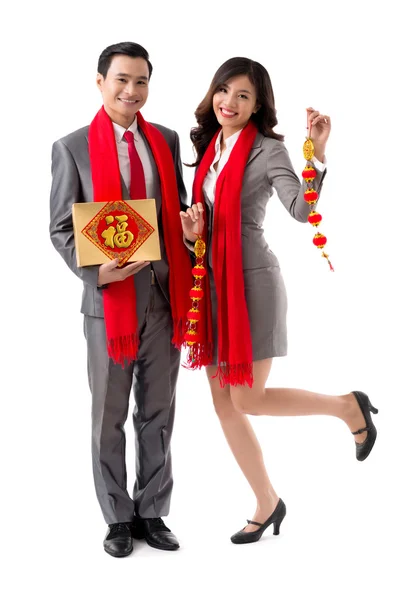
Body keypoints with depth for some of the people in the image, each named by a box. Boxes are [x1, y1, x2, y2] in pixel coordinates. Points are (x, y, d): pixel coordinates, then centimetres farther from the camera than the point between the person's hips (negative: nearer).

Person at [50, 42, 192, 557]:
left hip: (165, 297, 4)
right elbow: (60, 228, -3)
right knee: (109, 417, 9)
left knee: (158, 414, 12)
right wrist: (94, 272, -19)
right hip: (109, 300, -3)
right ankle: (118, 518, 24)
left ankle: (151, 513, 27)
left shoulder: (166, 140, 7)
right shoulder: (72, 148, -3)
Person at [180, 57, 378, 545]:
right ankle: (267, 504, 24)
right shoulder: (207, 145, 11)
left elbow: (303, 209, -24)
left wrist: (318, 154, -37)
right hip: (212, 284, 7)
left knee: (248, 399, -5)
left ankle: (348, 407, 18)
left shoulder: (268, 150, -9)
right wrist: (192, 229, -3)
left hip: (251, 283, -7)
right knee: (223, 403, 9)